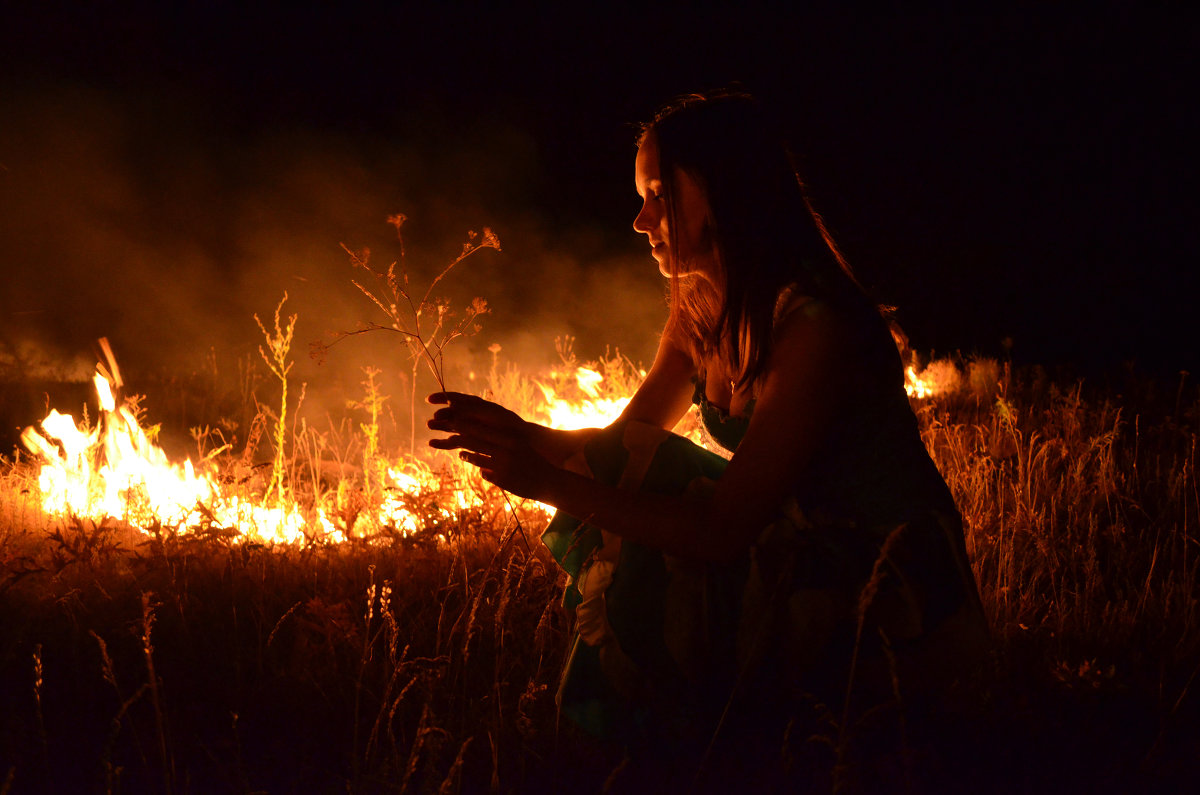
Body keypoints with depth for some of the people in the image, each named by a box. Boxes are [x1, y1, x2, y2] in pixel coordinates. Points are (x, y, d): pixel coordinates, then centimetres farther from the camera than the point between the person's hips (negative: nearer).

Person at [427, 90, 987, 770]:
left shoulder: (813, 327, -26)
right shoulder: (700, 309, 2)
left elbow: (723, 531, -28)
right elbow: (628, 440, 12)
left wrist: (552, 482, -28)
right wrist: (524, 437, -8)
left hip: (890, 600, -8)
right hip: (800, 551, 9)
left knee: (654, 589, -23)